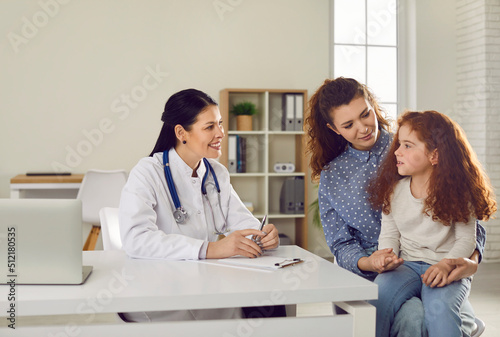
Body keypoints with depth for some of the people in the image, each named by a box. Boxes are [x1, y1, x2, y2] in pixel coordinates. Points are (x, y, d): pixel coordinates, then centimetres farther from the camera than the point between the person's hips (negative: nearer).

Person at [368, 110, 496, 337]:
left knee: (439, 307, -34)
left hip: (449, 270, -2)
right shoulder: (393, 190, 5)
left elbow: (466, 239, -2)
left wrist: (446, 264, -19)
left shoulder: (457, 192, -4)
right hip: (407, 265, 3)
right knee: (379, 294, -28)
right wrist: (388, 253, -12)